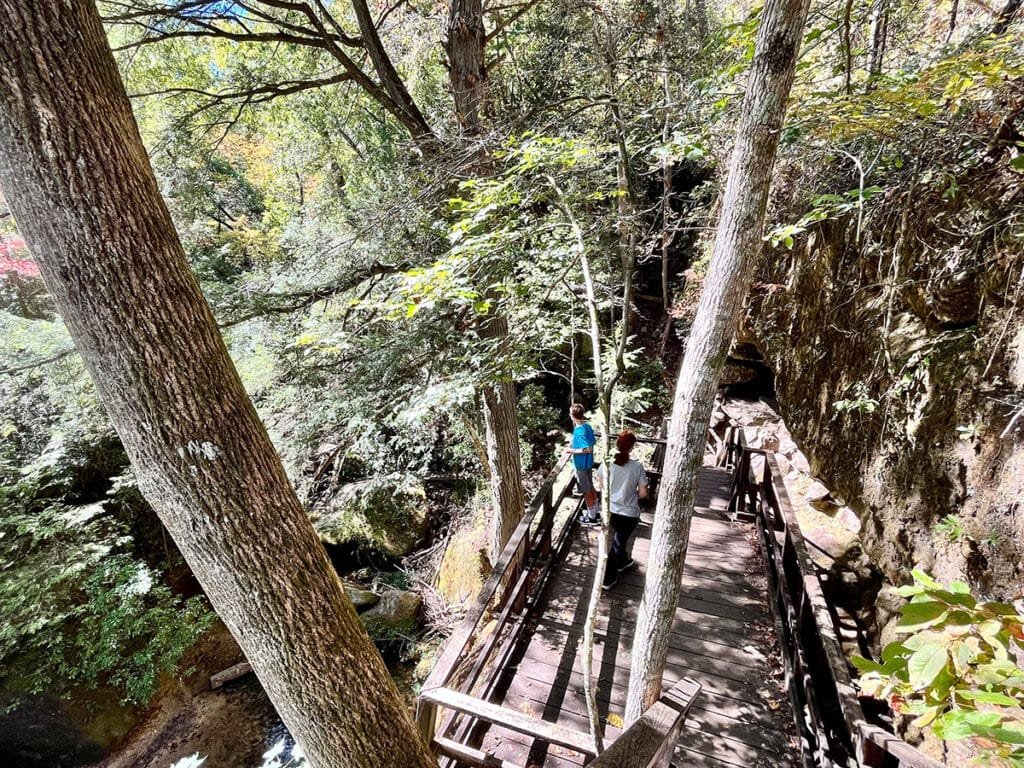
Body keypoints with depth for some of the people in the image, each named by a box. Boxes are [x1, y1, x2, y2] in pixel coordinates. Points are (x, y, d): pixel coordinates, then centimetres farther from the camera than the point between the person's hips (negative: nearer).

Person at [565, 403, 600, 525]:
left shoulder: (579, 431, -27)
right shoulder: (587, 426, -1)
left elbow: (589, 449, -30)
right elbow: (594, 442, 10)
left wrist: (572, 450, -20)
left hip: (581, 465, -9)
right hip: (588, 462, 9)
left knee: (587, 492, 5)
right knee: (591, 488, 21)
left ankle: (592, 518, 18)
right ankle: (596, 512, 36)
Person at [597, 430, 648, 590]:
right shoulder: (637, 467, -19)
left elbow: (601, 487, 0)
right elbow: (643, 493, -11)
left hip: (610, 510, 3)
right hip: (629, 514, -3)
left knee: (619, 538, 30)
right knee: (618, 543, 15)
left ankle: (623, 561, 53)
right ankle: (607, 579, 23)